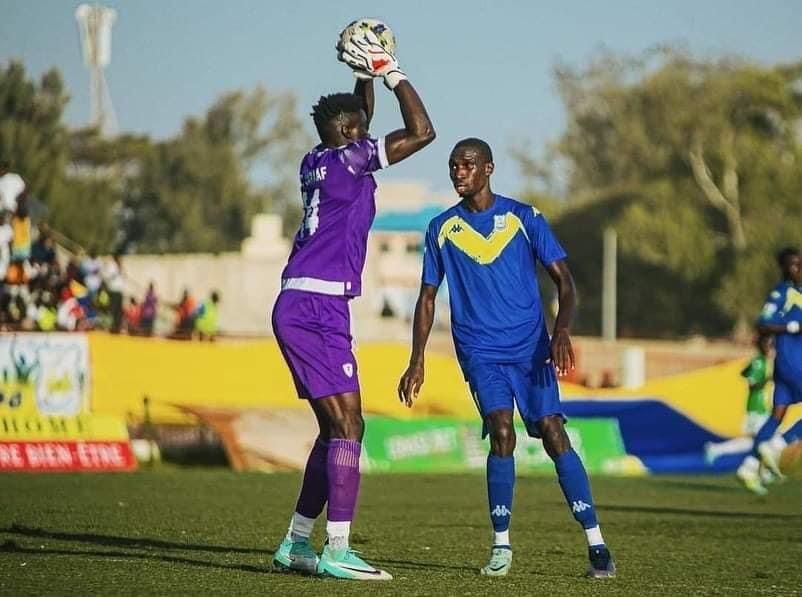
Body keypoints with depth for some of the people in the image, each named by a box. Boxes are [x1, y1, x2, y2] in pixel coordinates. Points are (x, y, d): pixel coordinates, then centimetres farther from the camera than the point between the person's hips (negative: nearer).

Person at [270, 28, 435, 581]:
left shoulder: (319, 161, 15)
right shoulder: (346, 161, -9)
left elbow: (354, 124, 36)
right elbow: (421, 132, -12)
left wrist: (366, 76, 27)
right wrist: (391, 72, -3)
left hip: (303, 307, 10)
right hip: (316, 309, -10)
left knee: (337, 428, 13)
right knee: (348, 425, -13)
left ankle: (296, 542, 16)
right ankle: (338, 550, -18)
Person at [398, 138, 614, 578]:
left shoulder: (523, 218, 1)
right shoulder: (442, 229, 7)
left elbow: (563, 281, 0)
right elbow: (427, 298, 13)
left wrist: (562, 331, -18)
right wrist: (416, 361, 6)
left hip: (530, 347, -1)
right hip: (479, 351, 1)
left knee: (553, 434, -12)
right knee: (501, 432, -18)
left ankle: (596, 544, -11)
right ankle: (501, 546, -6)